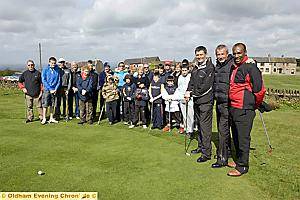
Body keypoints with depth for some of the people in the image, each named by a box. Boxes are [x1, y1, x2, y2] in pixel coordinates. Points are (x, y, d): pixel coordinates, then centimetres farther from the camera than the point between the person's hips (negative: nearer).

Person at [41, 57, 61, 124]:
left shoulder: (57, 70, 4)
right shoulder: (45, 70, -2)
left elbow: (59, 81, 5)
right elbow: (43, 81, -6)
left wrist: (56, 89, -6)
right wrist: (50, 89, -11)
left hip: (54, 90, 2)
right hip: (47, 90, -2)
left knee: (52, 105, 9)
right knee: (45, 105, -3)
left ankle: (51, 118, 15)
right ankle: (44, 118, 3)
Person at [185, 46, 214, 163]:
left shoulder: (210, 67, -10)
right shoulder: (195, 68, 15)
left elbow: (206, 86, -17)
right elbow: (191, 82, 18)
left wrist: (192, 93, -17)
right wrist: (188, 91, -1)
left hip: (206, 101, -8)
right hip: (196, 100, 8)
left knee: (205, 126, -6)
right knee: (199, 124, 17)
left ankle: (207, 153, 1)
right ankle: (201, 146, 31)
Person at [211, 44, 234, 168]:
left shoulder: (232, 65, -12)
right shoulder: (217, 66, 13)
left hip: (227, 102, -8)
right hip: (218, 102, 9)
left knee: (223, 129, -6)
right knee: (221, 128, 18)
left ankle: (222, 159, 2)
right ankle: (227, 150, 36)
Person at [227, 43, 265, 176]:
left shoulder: (250, 67, -13)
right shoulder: (233, 67, 13)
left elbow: (259, 89, -14)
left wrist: (255, 105, -1)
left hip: (244, 110, -9)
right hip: (233, 108, 9)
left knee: (243, 138, 1)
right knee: (236, 137, 18)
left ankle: (242, 166, 13)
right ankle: (239, 160, 33)